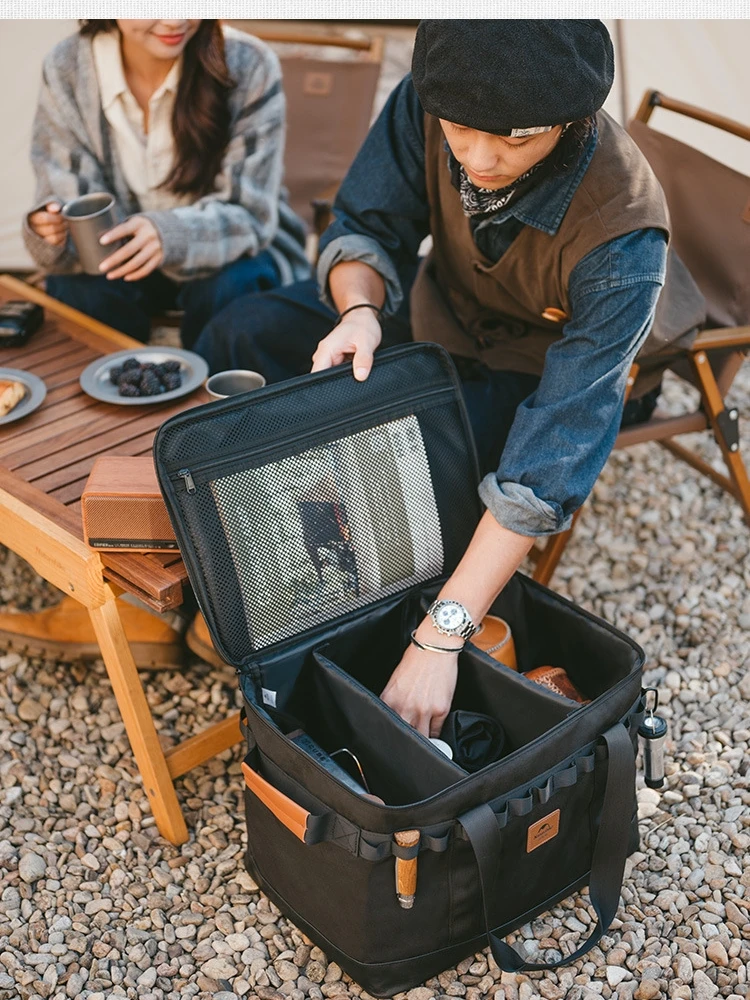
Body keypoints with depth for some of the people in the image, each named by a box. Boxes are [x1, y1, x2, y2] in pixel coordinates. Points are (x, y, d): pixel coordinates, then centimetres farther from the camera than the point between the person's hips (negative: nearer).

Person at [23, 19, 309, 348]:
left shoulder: (248, 65, -19)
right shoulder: (65, 71, -13)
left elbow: (251, 214, -21)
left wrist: (171, 234, -42)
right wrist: (50, 230, -38)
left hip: (234, 252, -1)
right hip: (129, 259, 1)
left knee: (233, 286, -32)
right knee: (73, 286, -27)